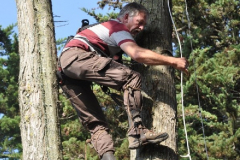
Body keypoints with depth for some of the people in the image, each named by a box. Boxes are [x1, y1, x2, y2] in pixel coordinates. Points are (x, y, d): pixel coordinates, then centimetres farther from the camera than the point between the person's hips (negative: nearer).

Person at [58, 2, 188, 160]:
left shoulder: (109, 28, 32)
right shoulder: (118, 27, 1)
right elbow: (137, 54, -17)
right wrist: (173, 61, -14)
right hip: (77, 57, -10)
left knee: (94, 121, 3)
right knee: (132, 78, -17)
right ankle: (137, 132, -26)